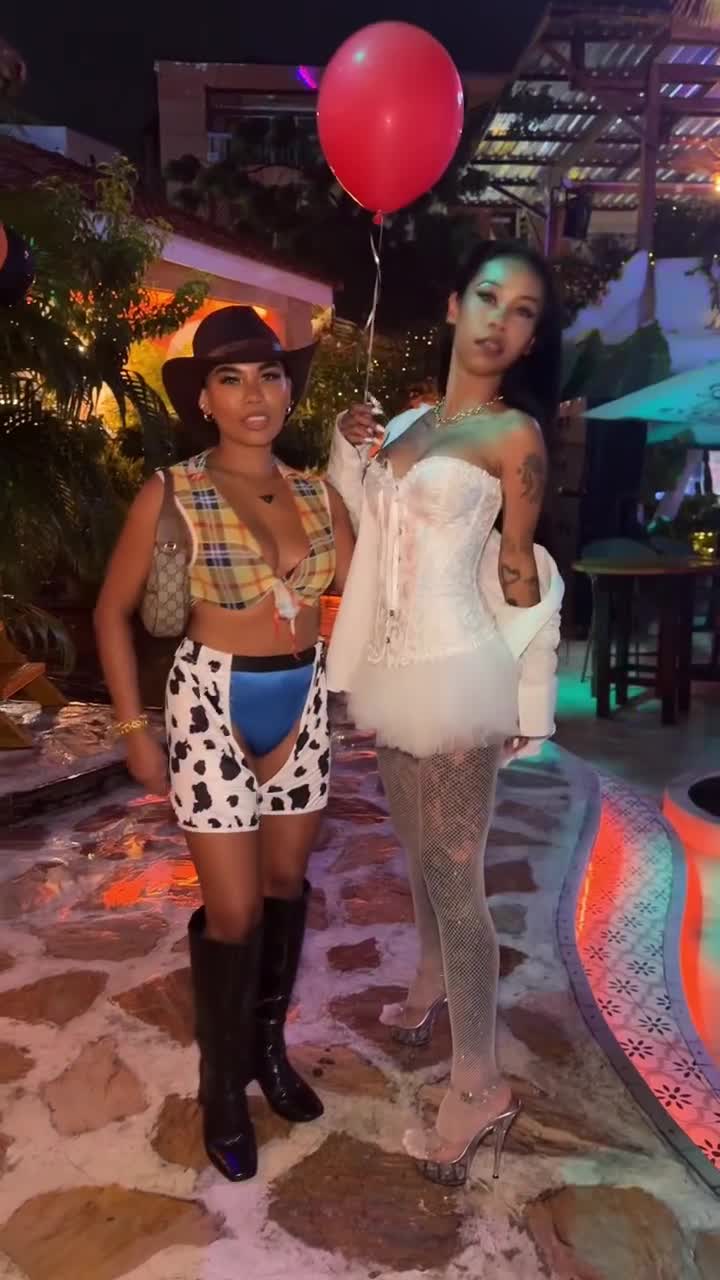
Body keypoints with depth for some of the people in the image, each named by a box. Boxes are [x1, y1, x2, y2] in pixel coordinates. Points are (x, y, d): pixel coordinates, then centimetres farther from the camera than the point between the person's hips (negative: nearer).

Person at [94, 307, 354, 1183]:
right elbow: (113, 612, -4)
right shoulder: (170, 494, -10)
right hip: (213, 705, -4)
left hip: (304, 704, 5)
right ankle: (221, 1087, 26)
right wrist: (134, 727, -6)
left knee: (287, 888, 16)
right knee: (235, 911, 1)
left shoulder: (318, 495, 2)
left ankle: (269, 1047, 39)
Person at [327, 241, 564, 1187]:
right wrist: (353, 449, 5)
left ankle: (480, 1087, 14)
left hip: (453, 669, -7)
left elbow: (518, 570, -4)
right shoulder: (413, 422, 12)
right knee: (420, 854, 22)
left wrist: (521, 696, 1)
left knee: (454, 876, -1)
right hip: (394, 666, 7)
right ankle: (431, 992, 45)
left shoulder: (515, 433, -7)